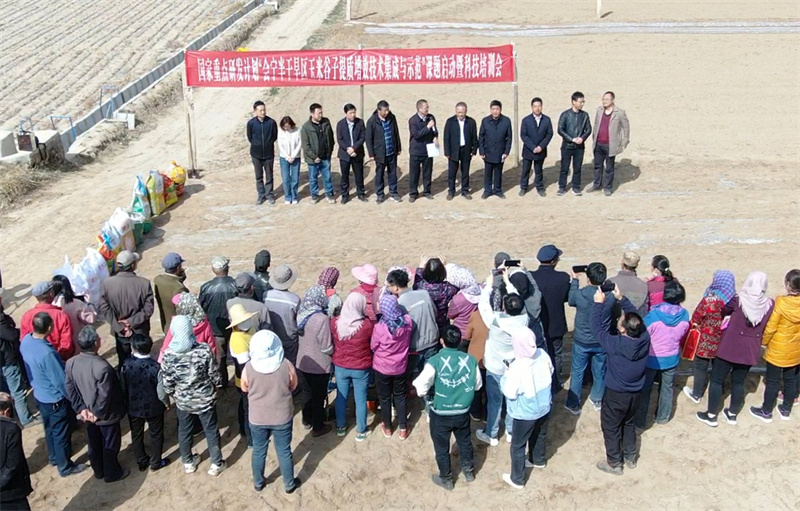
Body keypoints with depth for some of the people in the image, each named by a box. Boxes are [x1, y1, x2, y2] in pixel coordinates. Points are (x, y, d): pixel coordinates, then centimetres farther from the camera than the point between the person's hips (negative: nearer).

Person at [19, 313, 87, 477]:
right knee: (61, 433, 13)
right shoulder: (47, 353, -37)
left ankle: (54, 457, 48)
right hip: (55, 399, -8)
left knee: (50, 429, 28)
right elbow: (61, 381, -26)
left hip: (39, 395, 8)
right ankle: (65, 467, 31)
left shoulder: (26, 340, -12)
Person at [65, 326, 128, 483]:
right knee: (110, 445, 16)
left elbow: (70, 389, -4)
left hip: (87, 414, 7)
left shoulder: (70, 363, -12)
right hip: (106, 415, -6)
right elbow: (105, 396, -27)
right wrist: (98, 413, -11)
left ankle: (99, 471, 45)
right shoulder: (102, 367, -34)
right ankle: (112, 474, 35)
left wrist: (81, 408, 0)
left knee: (94, 444, 26)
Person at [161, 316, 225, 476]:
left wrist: (174, 394, 10)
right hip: (205, 399, -1)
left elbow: (167, 383, -11)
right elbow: (215, 375, -14)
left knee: (184, 431, 24)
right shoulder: (204, 350, -24)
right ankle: (217, 463, 31)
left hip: (182, 401, 1)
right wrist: (216, 386, 7)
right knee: (211, 431, 18)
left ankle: (188, 463, 42)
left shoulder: (168, 354, -20)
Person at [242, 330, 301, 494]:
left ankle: (258, 483, 40)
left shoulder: (249, 367, -18)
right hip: (282, 417, 0)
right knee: (284, 451, 17)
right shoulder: (286, 365, -19)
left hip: (257, 418, 1)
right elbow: (293, 386, -2)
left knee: (258, 451, 22)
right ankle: (289, 484, 33)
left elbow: (244, 389, 0)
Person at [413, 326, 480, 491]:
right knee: (465, 442, 28)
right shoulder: (470, 359, -12)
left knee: (442, 448, 19)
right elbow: (478, 385, 2)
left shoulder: (435, 361, -23)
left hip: (441, 414, -3)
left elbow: (421, 388, -24)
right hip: (463, 412, 3)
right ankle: (469, 471, 48)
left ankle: (446, 479, 37)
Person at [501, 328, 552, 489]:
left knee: (518, 445, 14)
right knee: (540, 435, 31)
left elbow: (509, 393, -25)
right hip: (544, 407, 6)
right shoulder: (543, 355, -15)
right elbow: (550, 373, 4)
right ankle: (538, 460, 56)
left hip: (526, 414, -6)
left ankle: (517, 479, 29)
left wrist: (507, 374, -11)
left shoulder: (517, 367, -34)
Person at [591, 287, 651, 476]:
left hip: (616, 394, -5)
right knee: (628, 423, 28)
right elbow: (636, 316, -4)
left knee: (611, 428, 16)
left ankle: (614, 464, 31)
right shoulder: (644, 338, -21)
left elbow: (597, 328, -20)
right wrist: (621, 299, -6)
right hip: (636, 393, 5)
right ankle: (630, 458, 43)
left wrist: (599, 303, -13)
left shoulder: (615, 344, -33)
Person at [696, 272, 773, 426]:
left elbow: (723, 312, 4)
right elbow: (767, 327, 6)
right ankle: (732, 414, 31)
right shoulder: (770, 304, -6)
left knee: (717, 380, 9)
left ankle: (711, 415, 16)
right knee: (739, 382, 18)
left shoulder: (738, 300, -15)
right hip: (751, 350, 4)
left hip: (729, 347, -4)